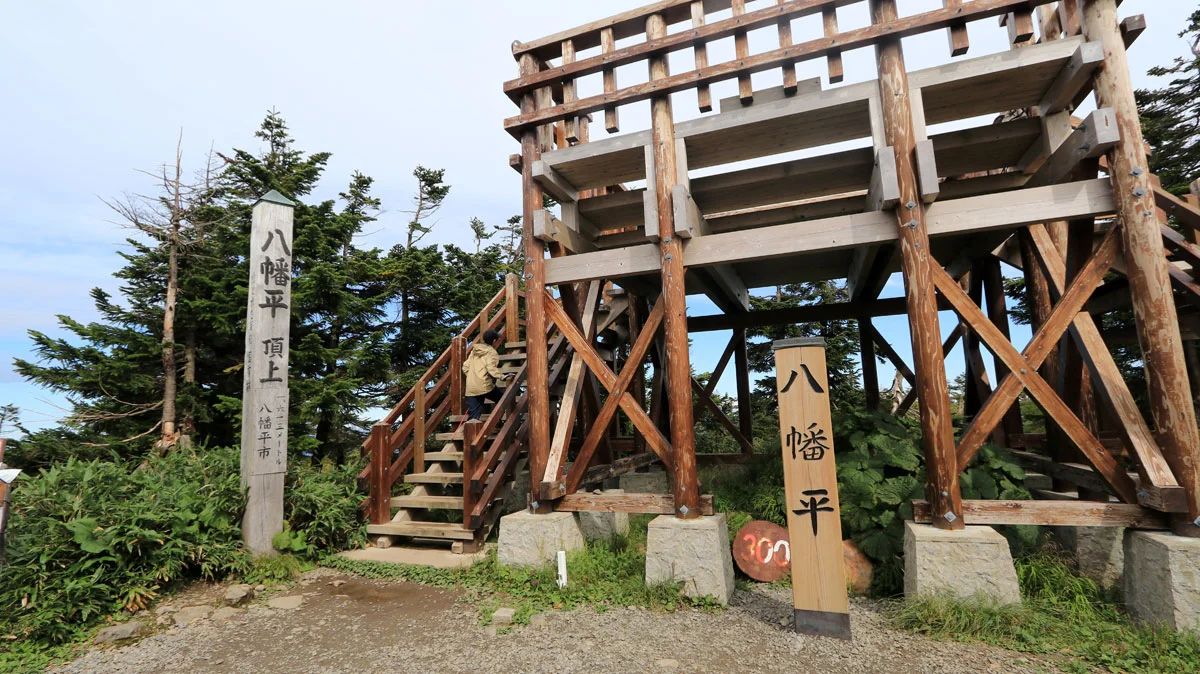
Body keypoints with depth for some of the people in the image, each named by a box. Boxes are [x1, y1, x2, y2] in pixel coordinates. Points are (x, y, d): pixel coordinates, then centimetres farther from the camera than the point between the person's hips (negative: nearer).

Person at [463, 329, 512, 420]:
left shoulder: (474, 351, 17)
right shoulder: (491, 352, -3)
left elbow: (465, 367, 16)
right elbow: (491, 368, -20)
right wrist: (502, 376, -26)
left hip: (471, 389, 7)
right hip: (485, 387, -7)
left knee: (473, 417, 7)